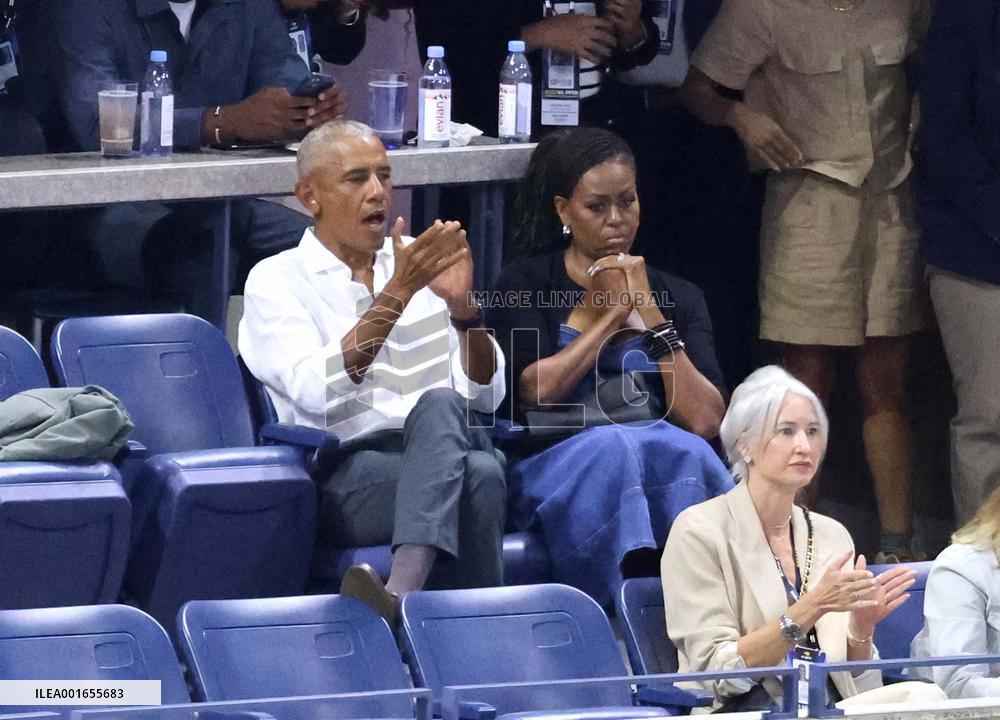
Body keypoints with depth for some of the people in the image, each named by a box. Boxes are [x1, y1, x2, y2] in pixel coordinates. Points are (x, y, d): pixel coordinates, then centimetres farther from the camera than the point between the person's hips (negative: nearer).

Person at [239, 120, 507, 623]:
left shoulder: (421, 262, 19)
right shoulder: (276, 280, 6)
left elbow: (485, 395, 12)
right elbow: (318, 393, -12)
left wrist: (463, 309, -7)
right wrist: (396, 295, -16)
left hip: (445, 451, 4)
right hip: (346, 474, -4)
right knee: (441, 406, -35)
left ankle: (403, 589, -54)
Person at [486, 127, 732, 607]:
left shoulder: (678, 298, 18)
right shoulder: (526, 285, 13)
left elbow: (704, 421, 3)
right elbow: (535, 390, -5)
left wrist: (651, 318, 0)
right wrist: (612, 317, 2)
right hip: (552, 467, -2)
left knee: (687, 451, -34)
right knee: (616, 447, -36)